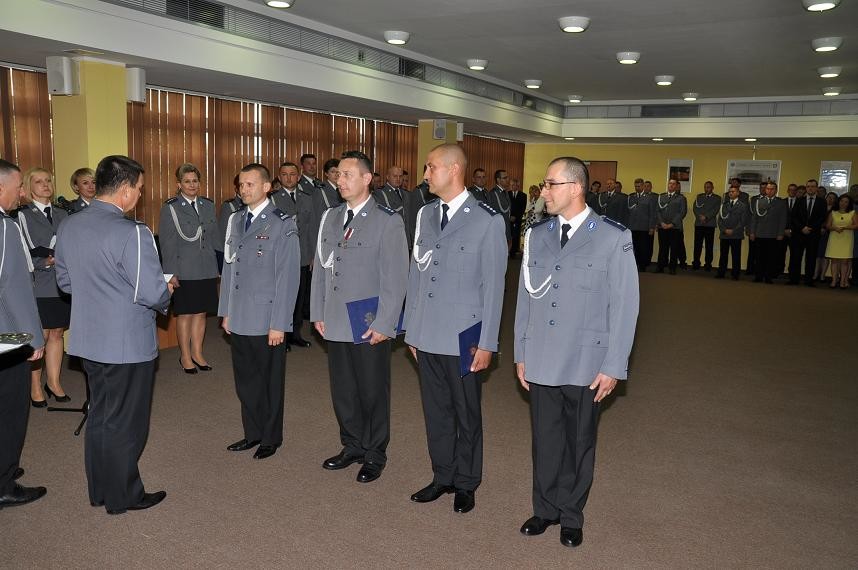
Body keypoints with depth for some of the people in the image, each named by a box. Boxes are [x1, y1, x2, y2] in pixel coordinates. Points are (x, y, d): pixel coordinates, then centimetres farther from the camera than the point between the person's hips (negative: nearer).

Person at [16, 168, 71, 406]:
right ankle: (35, 388, 15)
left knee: (57, 334, 11)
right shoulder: (23, 215, -3)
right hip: (38, 286, -4)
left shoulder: (62, 214, 12)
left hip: (62, 284, 4)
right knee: (39, 337, 1)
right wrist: (47, 262, -19)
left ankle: (53, 382, 23)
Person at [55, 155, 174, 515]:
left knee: (99, 415, 21)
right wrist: (166, 291, -2)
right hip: (128, 343, -7)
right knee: (124, 423, 9)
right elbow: (152, 294, -23)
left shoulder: (68, 227, 1)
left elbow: (65, 281, 12)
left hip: (89, 338, 8)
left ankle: (99, 491, 35)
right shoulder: (132, 233, -23)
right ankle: (123, 496, 24)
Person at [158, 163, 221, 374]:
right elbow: (167, 243, -7)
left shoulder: (208, 206, 9)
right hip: (184, 271, -4)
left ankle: (197, 354, 24)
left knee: (201, 312, 11)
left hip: (207, 270, 4)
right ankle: (185, 356, 20)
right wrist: (171, 273, -11)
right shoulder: (170, 208, -5)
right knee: (184, 314, 6)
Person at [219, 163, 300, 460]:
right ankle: (253, 433, 31)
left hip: (266, 321, -6)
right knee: (245, 380, 14)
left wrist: (279, 324, -15)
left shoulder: (283, 224, -10)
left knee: (269, 381, 8)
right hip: (238, 319, 6)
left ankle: (271, 438, 25)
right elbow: (229, 266, 14)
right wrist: (225, 311, 12)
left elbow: (288, 277, -13)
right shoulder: (236, 220, 10)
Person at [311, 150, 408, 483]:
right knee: (342, 390, 15)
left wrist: (384, 324, -14)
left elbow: (395, 278, -12)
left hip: (370, 327, -5)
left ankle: (374, 455, 26)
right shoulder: (330, 218, 9)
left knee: (373, 392, 8)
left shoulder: (388, 221, -9)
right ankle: (352, 446, 34)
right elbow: (320, 268, 13)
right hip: (335, 324, 5)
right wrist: (317, 313, 9)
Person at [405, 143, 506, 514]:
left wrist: (487, 343, -10)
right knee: (435, 410, 15)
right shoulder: (426, 214, 8)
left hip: (462, 338, -5)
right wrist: (411, 328, 11)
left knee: (466, 414, 10)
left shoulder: (487, 221, -9)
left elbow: (493, 286, -9)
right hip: (427, 336, 5)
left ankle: (465, 483, 28)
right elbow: (416, 273, 12)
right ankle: (442, 477, 32)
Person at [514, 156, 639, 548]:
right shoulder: (537, 235, 5)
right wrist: (520, 354, 8)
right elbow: (525, 297, 9)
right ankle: (545, 508, 32)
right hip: (541, 361, 3)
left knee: (579, 442, 12)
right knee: (545, 439, 12)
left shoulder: (613, 238, -8)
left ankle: (571, 515, 31)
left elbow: (624, 306, -7)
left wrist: (614, 366, -8)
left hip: (585, 365, -3)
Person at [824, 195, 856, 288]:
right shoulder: (833, 213, 13)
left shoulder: (852, 213, 8)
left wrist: (845, 227, -14)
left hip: (847, 239, -1)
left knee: (844, 260, -5)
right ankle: (834, 280, -3)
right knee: (834, 260, -3)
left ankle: (843, 281, -5)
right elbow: (827, 225, 6)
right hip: (834, 239, 1)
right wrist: (835, 228, -13)